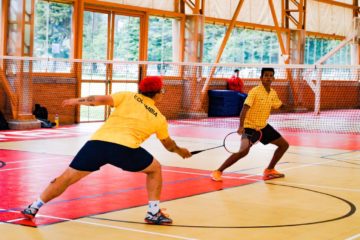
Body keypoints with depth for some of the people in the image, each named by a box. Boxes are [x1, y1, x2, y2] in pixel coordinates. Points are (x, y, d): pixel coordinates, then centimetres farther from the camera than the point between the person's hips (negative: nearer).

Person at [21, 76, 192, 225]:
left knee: (67, 177, 13)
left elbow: (100, 100, 5)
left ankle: (34, 208, 16)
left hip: (97, 142, 2)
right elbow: (168, 144, 38)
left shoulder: (128, 97, 19)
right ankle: (154, 213, 20)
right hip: (125, 147, -2)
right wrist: (180, 151, 60)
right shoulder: (159, 118, 21)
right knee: (155, 169, 24)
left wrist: (76, 101, 21)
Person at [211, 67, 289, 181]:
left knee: (284, 145, 12)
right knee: (244, 150, -29)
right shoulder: (255, 91, -18)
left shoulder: (273, 93, 2)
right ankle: (218, 172, -20)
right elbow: (244, 109, -27)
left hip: (263, 126, 8)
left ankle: (269, 170, 26)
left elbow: (280, 106, 19)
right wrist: (241, 126, -39)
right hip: (250, 126, -8)